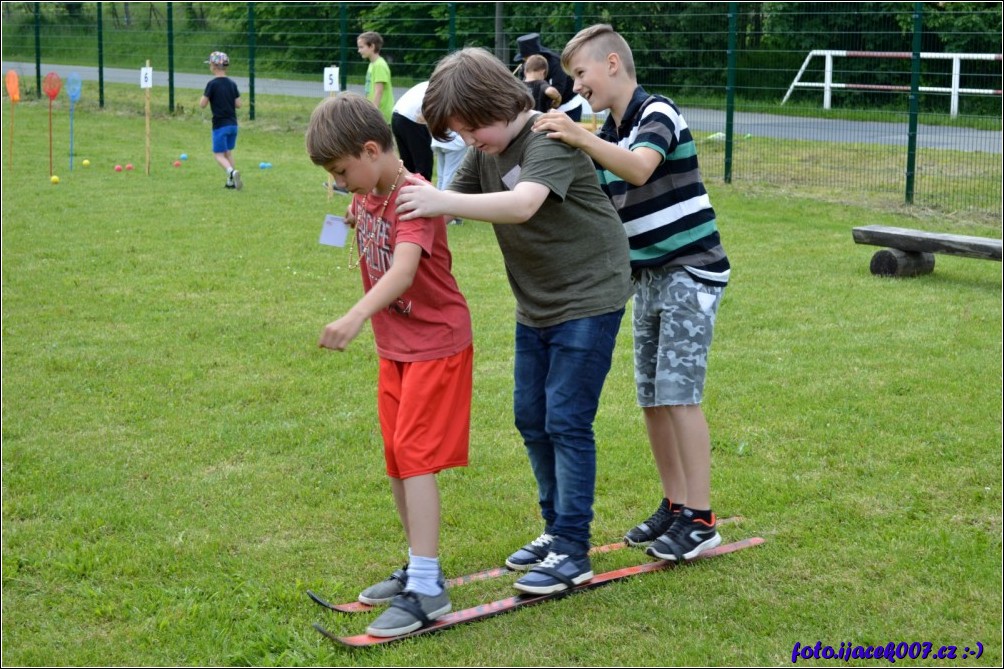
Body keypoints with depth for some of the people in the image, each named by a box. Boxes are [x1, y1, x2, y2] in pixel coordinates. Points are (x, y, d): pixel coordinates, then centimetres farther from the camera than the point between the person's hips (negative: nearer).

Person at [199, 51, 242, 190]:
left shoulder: (212, 84, -12)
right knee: (228, 152, 19)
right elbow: (238, 104, 5)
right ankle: (231, 181, 20)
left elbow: (202, 104, -12)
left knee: (218, 154, 0)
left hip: (220, 125, -6)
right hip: (233, 124, 6)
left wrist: (203, 97, 8)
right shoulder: (232, 83, 4)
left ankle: (232, 172, -26)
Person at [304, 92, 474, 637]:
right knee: (398, 459, 13)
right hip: (393, 346, 9)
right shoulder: (363, 200, 4)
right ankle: (420, 568, 26)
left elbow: (404, 268, -41)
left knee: (414, 455, -13)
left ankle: (427, 589, -11)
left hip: (437, 342, -9)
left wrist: (355, 318, -53)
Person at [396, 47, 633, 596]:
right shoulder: (486, 151, 3)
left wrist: (441, 200, -53)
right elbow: (452, 205, -1)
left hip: (588, 298, -8)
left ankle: (572, 551, 0)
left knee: (567, 421, -8)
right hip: (535, 304, 9)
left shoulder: (550, 140, -23)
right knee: (531, 418, 11)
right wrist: (416, 197, -22)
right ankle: (557, 529, 25)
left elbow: (523, 204, -41)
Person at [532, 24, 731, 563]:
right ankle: (674, 505, 19)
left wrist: (581, 139, -45)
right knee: (652, 397, 8)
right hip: (648, 277, 8)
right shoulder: (608, 136, 11)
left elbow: (640, 169, -34)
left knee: (678, 393, -11)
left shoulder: (657, 113, -13)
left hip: (690, 271, -8)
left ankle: (700, 519, -5)